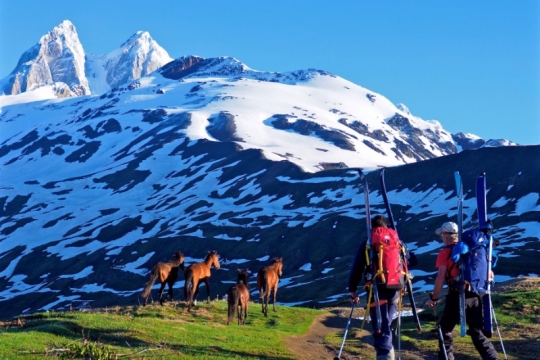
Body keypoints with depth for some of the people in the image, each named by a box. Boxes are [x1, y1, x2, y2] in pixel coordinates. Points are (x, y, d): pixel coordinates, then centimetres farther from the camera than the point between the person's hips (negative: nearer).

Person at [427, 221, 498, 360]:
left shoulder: (445, 252, -3)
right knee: (477, 332, 11)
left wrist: (434, 298, -1)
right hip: (474, 296, 5)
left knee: (445, 329, 11)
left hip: (457, 296, -5)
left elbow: (441, 278, -10)